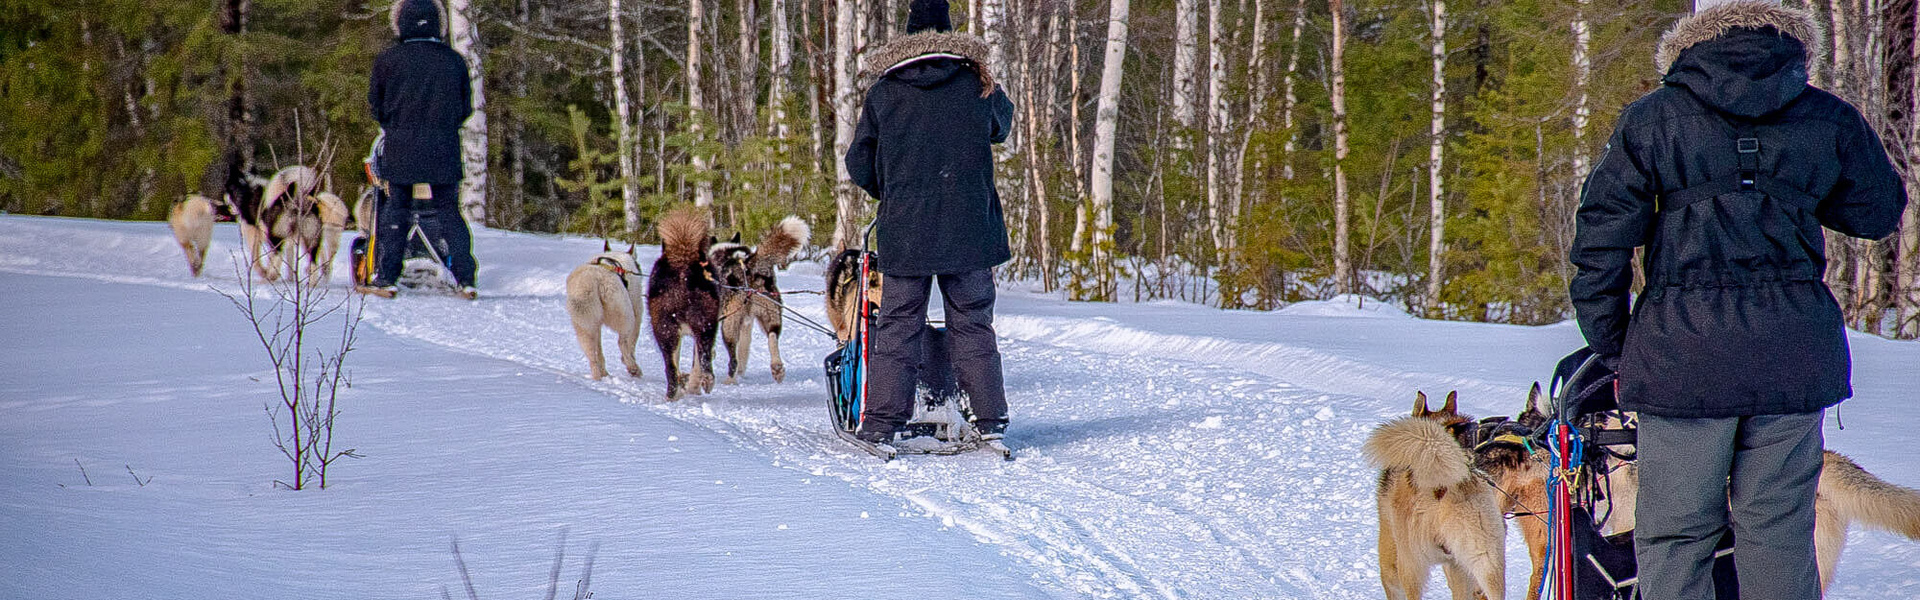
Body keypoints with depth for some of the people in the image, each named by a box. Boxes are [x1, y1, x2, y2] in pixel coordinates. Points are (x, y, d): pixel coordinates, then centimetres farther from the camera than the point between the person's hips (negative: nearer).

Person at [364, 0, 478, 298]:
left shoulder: (387, 60, -3)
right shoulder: (454, 61, 3)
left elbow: (375, 103, 7)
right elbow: (465, 108, 10)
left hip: (400, 151, -1)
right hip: (444, 155, 2)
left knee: (394, 212, 4)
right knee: (449, 212, 7)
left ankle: (385, 278, -1)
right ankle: (465, 278, 1)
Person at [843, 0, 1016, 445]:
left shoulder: (883, 93, 1)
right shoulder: (977, 85, 1)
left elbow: (859, 165, 7)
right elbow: (1002, 124, 22)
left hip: (903, 230, 0)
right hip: (969, 230, 0)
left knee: (897, 326, 4)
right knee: (973, 325, 9)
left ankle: (881, 423, -1)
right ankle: (990, 420, 7)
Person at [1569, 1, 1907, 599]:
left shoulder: (1652, 120, 4)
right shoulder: (1829, 120, 6)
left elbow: (1600, 244, 2)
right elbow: (1879, 212, 20)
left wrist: (1615, 353, 9)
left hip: (1681, 348, -2)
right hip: (1794, 351, 2)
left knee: (1674, 537, 3)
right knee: (1780, 533, 8)